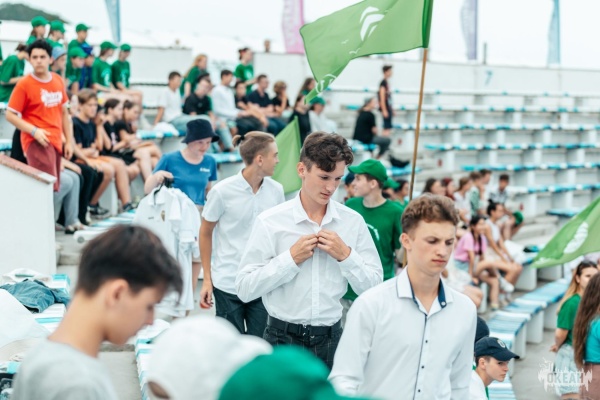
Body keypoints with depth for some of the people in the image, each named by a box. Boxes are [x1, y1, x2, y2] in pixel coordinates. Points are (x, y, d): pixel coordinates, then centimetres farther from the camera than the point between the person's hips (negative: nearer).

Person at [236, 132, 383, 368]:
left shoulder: (353, 222, 2)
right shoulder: (270, 222, -6)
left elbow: (373, 288, 1)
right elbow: (244, 289, -10)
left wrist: (346, 255, -12)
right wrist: (291, 258, -14)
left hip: (331, 339, 2)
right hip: (283, 339, -2)